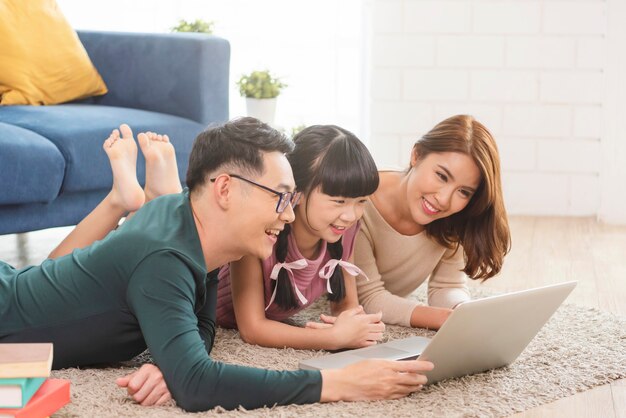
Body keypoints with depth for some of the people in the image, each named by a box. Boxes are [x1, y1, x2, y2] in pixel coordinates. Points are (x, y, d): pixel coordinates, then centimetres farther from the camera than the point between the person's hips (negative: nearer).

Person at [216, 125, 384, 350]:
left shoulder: (345, 227, -22)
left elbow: (346, 303, -12)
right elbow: (251, 329, -35)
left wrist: (355, 326, -36)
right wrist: (336, 337, -44)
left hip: (271, 321, 5)